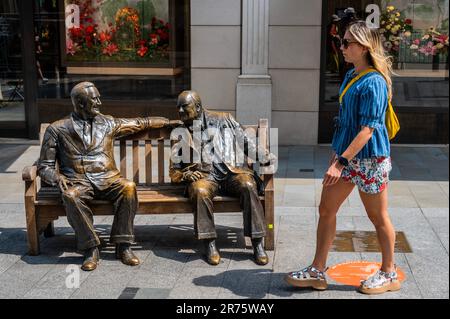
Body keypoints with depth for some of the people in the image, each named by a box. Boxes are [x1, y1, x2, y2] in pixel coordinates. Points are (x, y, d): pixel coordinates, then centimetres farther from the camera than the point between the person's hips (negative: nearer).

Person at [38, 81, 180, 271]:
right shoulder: (57, 129, 9)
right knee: (71, 196, -38)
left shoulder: (107, 123, 17)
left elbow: (140, 123, 28)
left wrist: (170, 121, 31)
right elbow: (44, 166, 8)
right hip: (78, 181, -2)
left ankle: (123, 245, -24)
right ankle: (90, 248, -26)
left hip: (107, 179, 2)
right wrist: (57, 178, -15)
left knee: (128, 187, -31)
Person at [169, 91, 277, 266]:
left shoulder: (223, 120, 15)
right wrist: (184, 174, -3)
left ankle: (257, 243, -29)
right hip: (204, 177, 0)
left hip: (232, 172, 0)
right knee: (200, 191, -35)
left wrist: (265, 156, 0)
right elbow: (174, 171, 19)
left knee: (249, 185, -33)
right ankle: (209, 244, -26)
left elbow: (246, 143, 16)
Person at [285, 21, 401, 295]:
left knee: (378, 216, 6)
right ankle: (317, 272, 18)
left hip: (369, 159, -9)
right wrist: (337, 152, 21)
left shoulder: (373, 83, -19)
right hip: (347, 155, 9)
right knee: (326, 209, 9)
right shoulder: (351, 76, 9)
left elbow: (367, 130, -23)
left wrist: (341, 162, -26)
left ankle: (389, 274, 24)